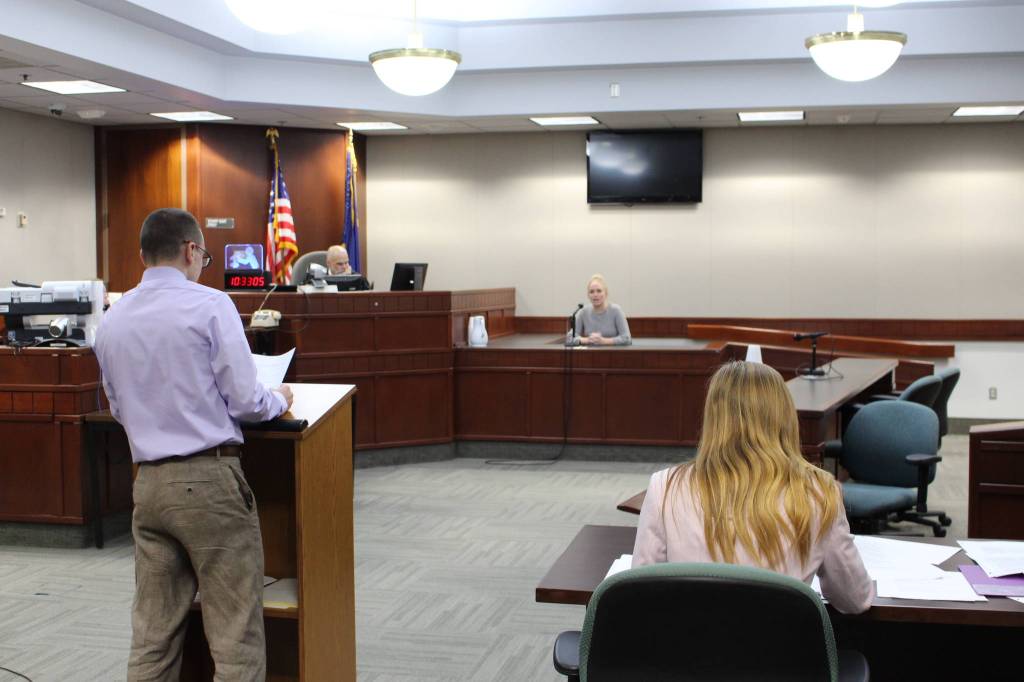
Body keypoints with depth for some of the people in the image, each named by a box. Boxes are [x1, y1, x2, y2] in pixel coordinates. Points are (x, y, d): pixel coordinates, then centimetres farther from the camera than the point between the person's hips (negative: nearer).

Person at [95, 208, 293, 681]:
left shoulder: (112, 320, 10)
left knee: (153, 633, 11)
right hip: (209, 479, -6)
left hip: (149, 482, 6)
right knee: (236, 636, 1)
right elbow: (245, 401, -9)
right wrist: (279, 400, 11)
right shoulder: (210, 305, -8)